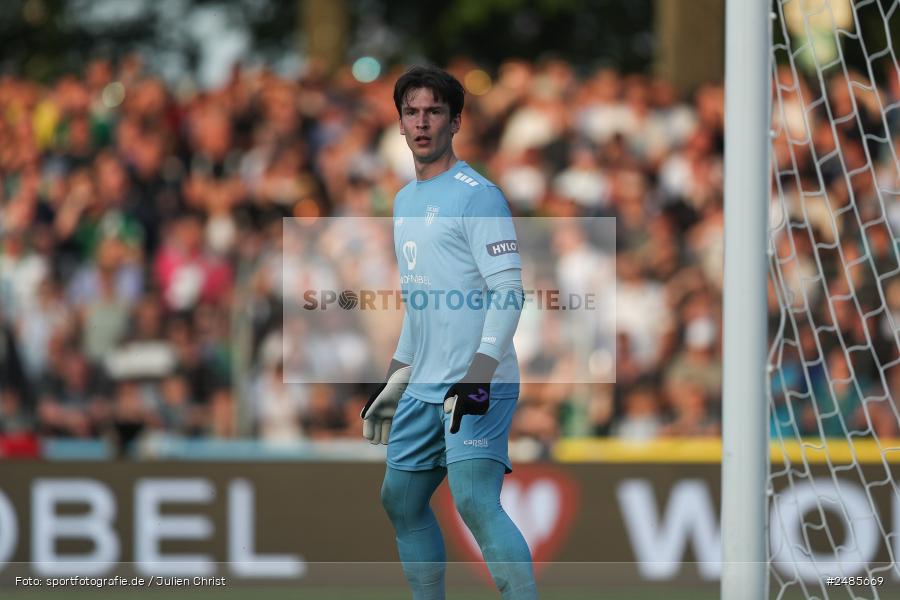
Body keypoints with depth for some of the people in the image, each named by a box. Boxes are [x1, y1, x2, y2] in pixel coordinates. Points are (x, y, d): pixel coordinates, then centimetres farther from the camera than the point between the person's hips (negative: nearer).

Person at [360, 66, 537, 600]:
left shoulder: (477, 195, -7)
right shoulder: (405, 202, 19)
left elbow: (509, 291, -14)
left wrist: (480, 374, -24)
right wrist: (393, 385, 26)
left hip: (478, 388, -9)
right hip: (423, 389, 9)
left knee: (476, 504, -21)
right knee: (402, 502, 13)